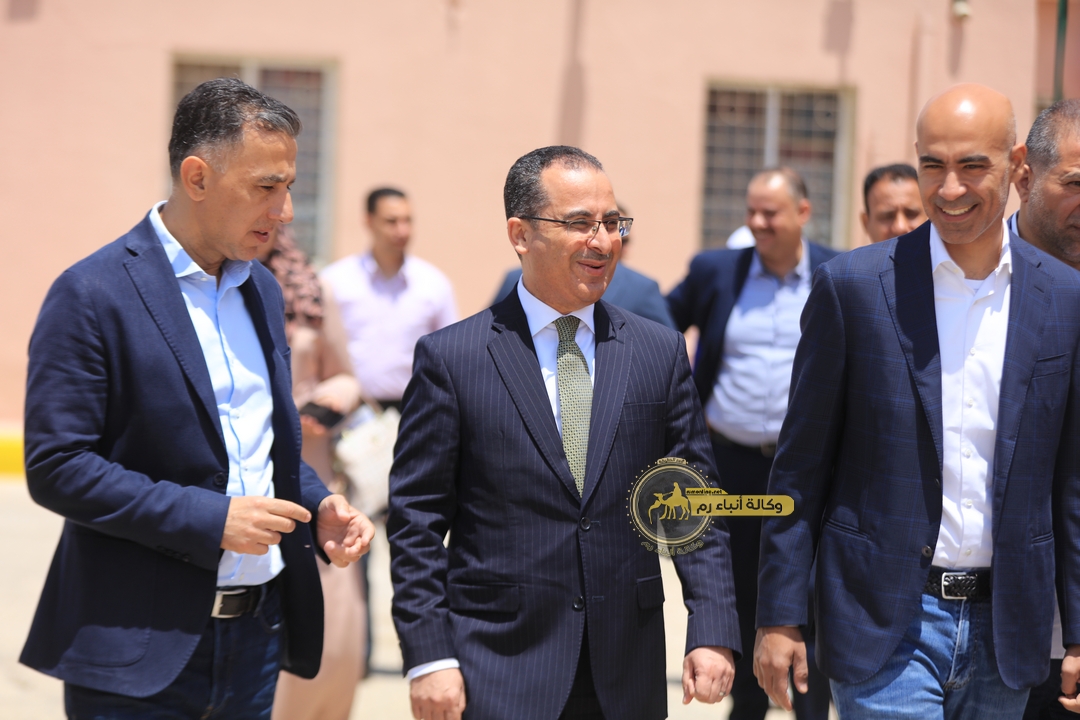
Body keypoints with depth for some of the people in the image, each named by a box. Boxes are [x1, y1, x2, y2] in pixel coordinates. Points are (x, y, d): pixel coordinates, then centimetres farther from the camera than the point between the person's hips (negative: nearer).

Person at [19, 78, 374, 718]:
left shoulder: (263, 289, 12)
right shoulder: (92, 294, -11)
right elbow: (56, 466, -16)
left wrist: (317, 505, 1)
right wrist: (211, 519, -20)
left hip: (257, 636, 7)